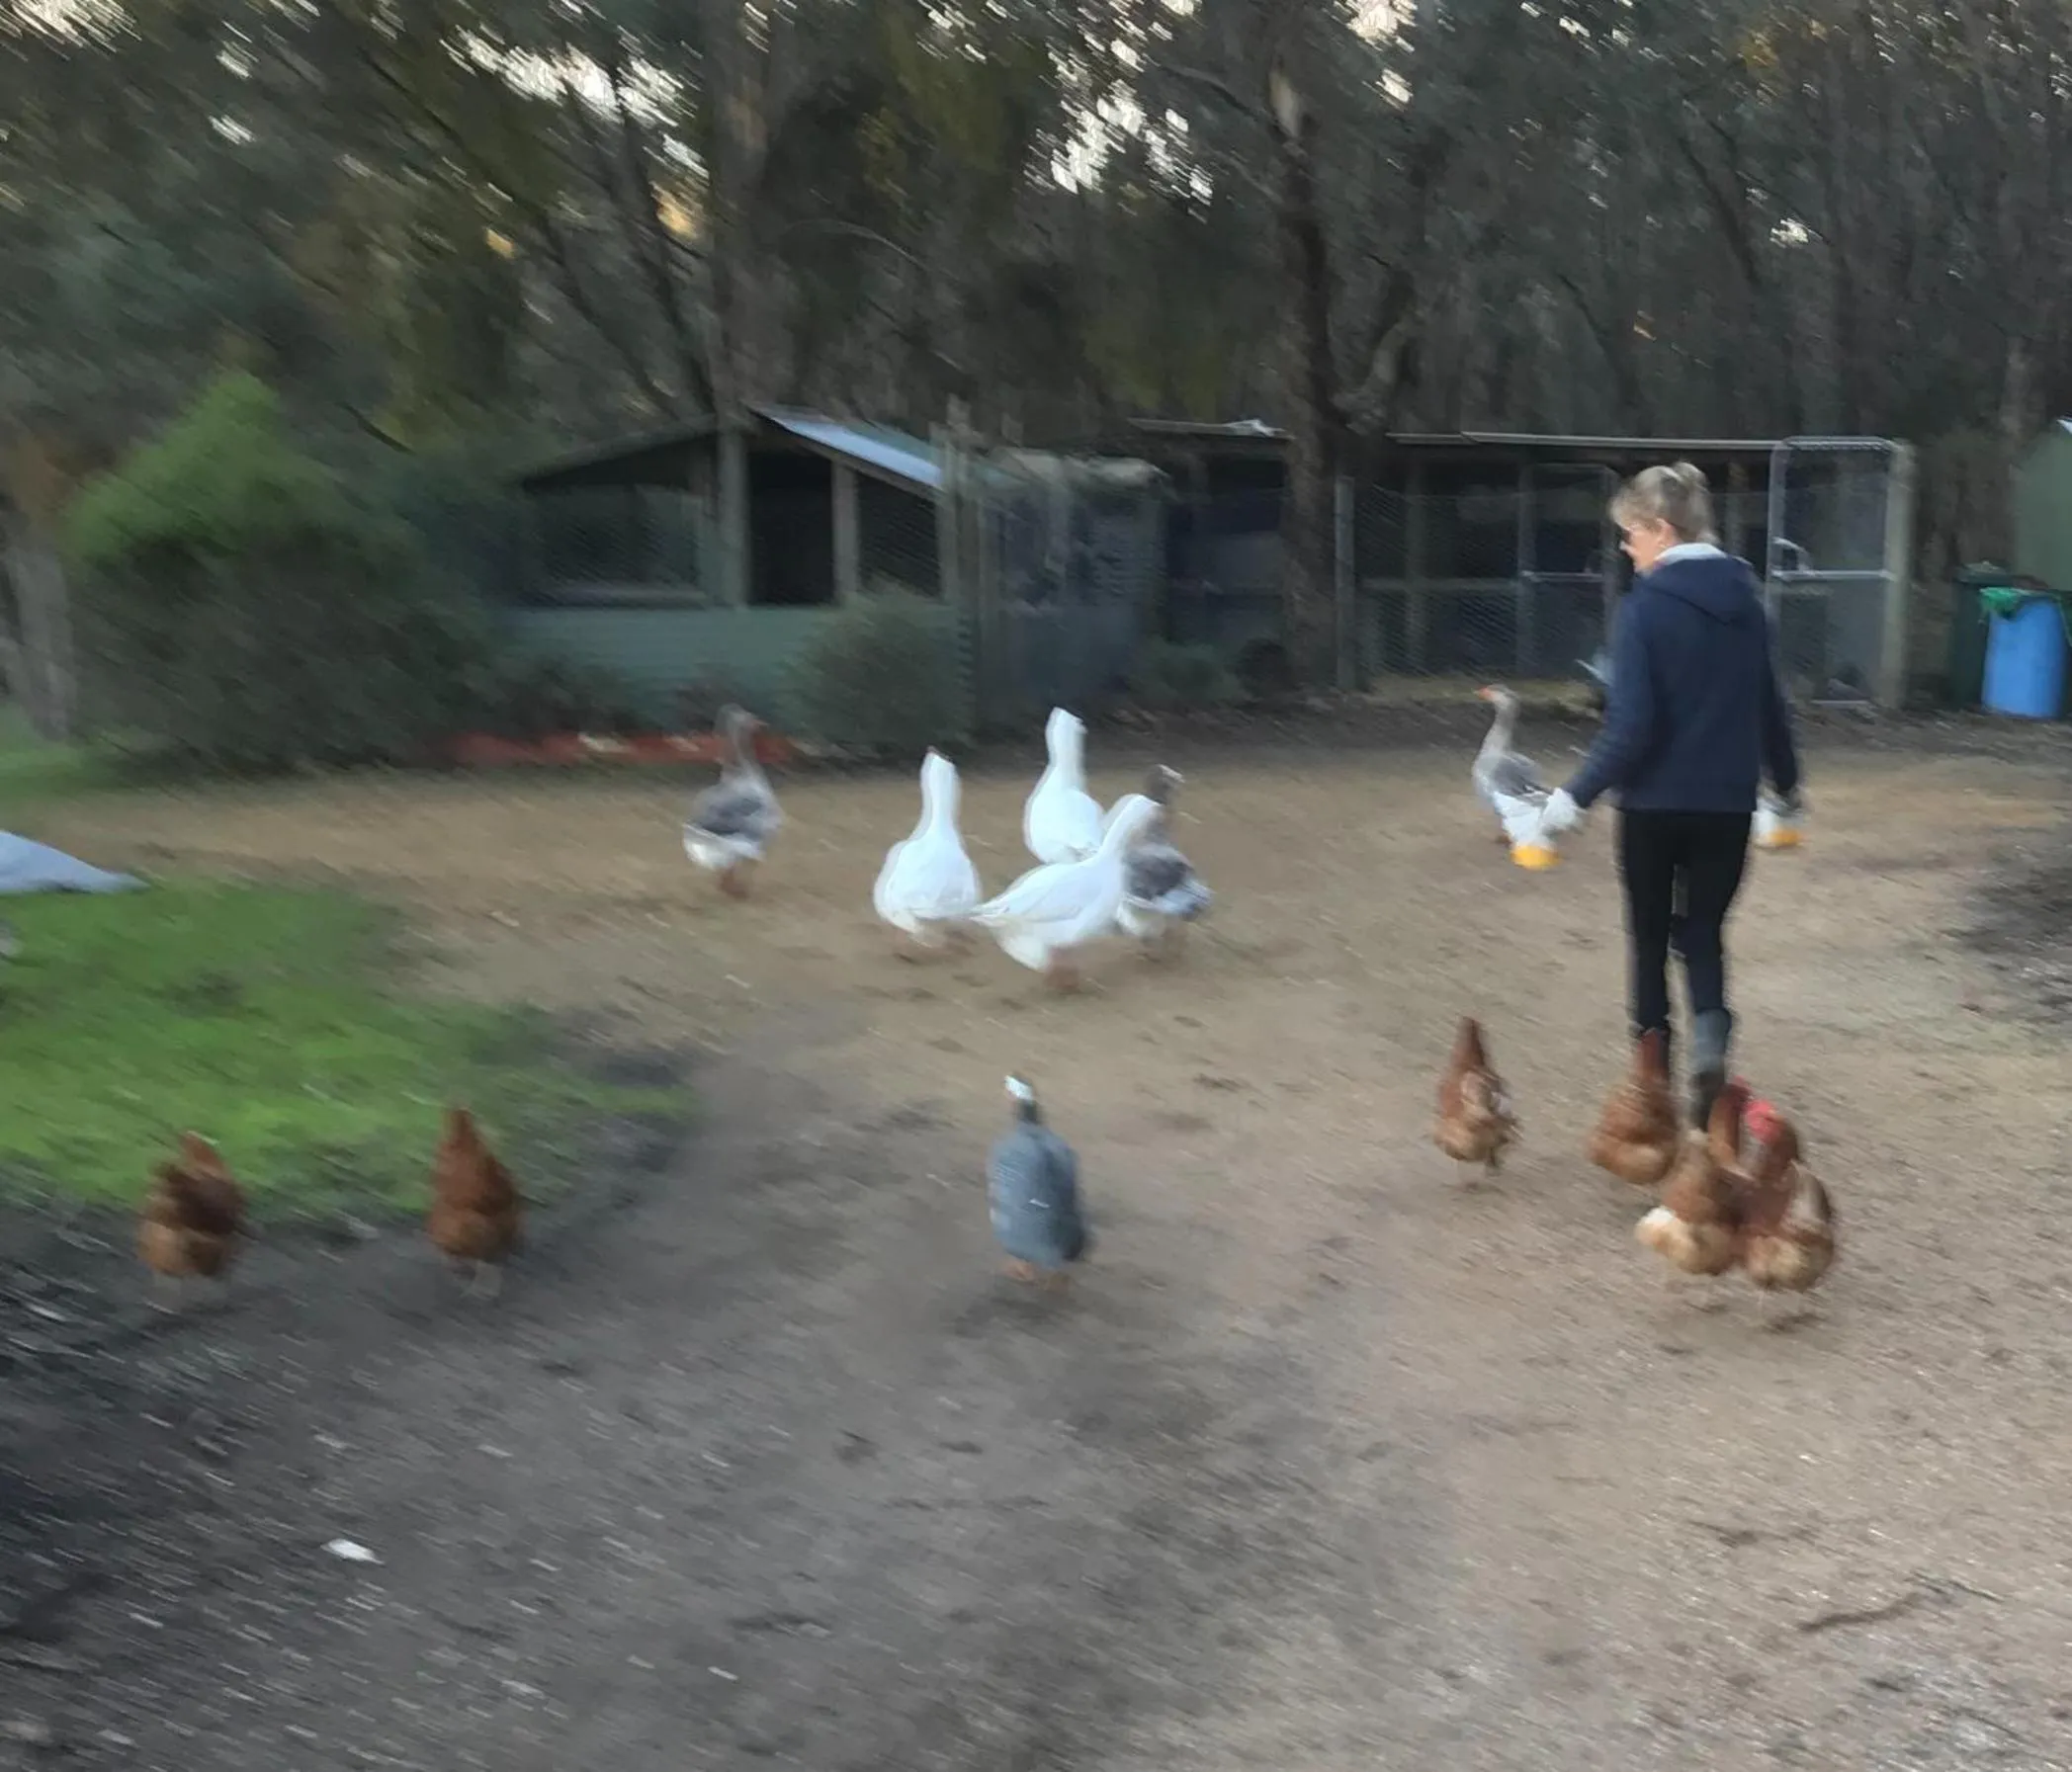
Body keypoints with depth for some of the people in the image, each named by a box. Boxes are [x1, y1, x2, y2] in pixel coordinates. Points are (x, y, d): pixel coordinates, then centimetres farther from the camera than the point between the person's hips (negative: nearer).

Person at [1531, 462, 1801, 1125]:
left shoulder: (1646, 606, -14)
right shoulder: (1744, 597, 4)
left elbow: (1631, 724, -18)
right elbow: (1769, 703, 12)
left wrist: (1577, 796, -11)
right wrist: (1786, 781, 26)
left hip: (1655, 801, -4)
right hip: (1727, 802, 4)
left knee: (1649, 933, 13)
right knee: (1703, 929, 13)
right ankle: (1709, 1041, -12)